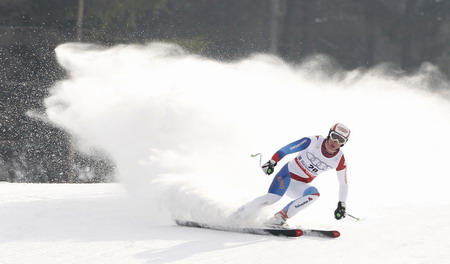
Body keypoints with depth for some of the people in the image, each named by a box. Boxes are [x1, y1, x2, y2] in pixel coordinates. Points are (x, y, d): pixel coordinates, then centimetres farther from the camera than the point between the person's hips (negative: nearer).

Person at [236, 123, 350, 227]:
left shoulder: (339, 160, -6)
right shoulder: (315, 141, -16)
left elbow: (343, 183, 6)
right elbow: (288, 149, -14)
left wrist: (341, 205, 0)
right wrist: (272, 162, -22)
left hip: (300, 186, 4)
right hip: (288, 173, -4)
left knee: (314, 194, -29)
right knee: (272, 198, -29)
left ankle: (279, 218, -29)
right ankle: (239, 213, -11)